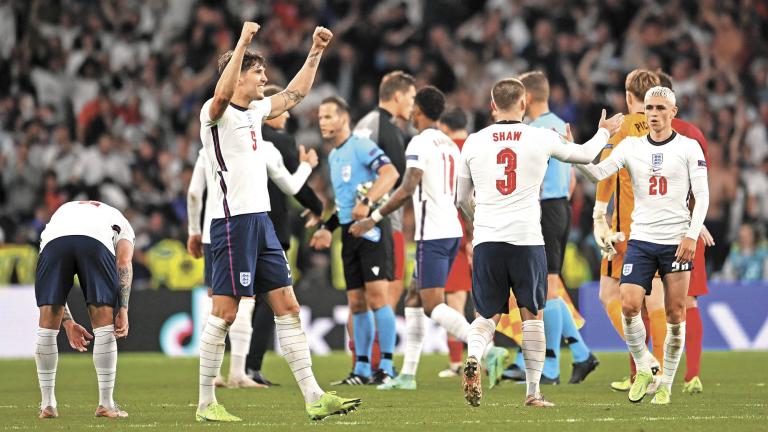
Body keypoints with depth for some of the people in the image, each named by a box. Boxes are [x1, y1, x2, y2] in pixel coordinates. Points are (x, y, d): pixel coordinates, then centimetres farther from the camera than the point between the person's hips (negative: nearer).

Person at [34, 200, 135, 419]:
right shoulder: (121, 224, 39)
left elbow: (52, 288, 34)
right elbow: (123, 263, 15)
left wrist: (68, 323, 35)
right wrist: (123, 310, 8)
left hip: (54, 238, 2)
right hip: (96, 242, -2)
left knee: (47, 326, 14)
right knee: (104, 325, 10)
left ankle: (48, 404, 18)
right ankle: (106, 404, 12)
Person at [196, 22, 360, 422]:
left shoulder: (255, 110, 17)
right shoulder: (215, 112, -7)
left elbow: (295, 93, 32)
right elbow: (223, 94, -31)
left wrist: (315, 52, 25)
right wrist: (242, 43, -34)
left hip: (261, 220, 9)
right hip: (233, 220, -9)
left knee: (287, 306, 4)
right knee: (224, 311, -6)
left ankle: (313, 397, 4)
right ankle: (206, 403, 1)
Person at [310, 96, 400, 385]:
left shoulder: (361, 146, -8)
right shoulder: (333, 157, 20)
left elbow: (390, 173, -23)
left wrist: (367, 202, -32)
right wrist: (328, 228, 22)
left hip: (371, 228, -9)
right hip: (349, 231, 9)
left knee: (377, 297, -13)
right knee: (356, 303, 8)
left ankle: (386, 367, -10)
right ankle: (362, 370, 12)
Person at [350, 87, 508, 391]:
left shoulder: (420, 143, -10)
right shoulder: (450, 145, 17)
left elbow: (408, 189, -19)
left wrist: (373, 219, -14)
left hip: (433, 234, -9)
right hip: (452, 230, 9)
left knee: (433, 306, -11)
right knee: (414, 300, 14)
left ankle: (489, 351, -24)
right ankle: (408, 374, 13)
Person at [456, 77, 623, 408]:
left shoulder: (473, 142, 5)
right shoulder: (541, 138, 1)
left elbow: (462, 199, 16)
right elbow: (584, 155, 20)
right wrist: (604, 132, 41)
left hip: (486, 240, 1)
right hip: (526, 239, -1)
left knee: (487, 315, 9)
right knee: (532, 315, 10)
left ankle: (472, 356, -22)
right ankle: (533, 391, 10)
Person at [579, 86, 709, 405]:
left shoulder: (688, 148, 1)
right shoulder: (631, 146, 7)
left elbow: (702, 195, -1)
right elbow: (599, 172, -4)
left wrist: (692, 235, -12)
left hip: (677, 241, -2)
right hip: (641, 239, 2)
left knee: (675, 314, 0)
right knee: (629, 306, -13)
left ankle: (666, 385, 11)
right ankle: (643, 369, 8)